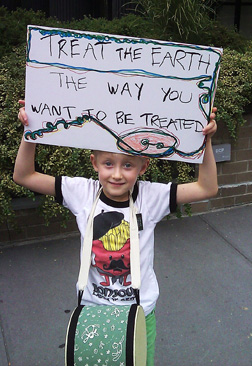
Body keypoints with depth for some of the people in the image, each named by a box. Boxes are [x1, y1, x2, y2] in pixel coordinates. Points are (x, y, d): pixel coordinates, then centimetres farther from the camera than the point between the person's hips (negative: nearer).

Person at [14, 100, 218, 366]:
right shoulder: (83, 193, -16)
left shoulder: (150, 196, -18)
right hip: (92, 307, 1)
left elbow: (207, 188, -20)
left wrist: (206, 140, -30)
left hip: (140, 310, 0)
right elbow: (23, 176, -13)